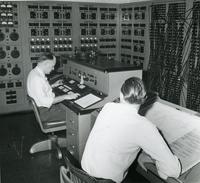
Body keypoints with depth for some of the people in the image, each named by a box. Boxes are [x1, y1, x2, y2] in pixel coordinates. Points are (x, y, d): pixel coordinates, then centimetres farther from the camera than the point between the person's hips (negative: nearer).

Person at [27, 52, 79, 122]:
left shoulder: (35, 72, 5)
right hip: (45, 111, -10)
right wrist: (65, 97, -25)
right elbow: (44, 101, -29)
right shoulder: (37, 78, -27)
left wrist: (53, 85, 15)